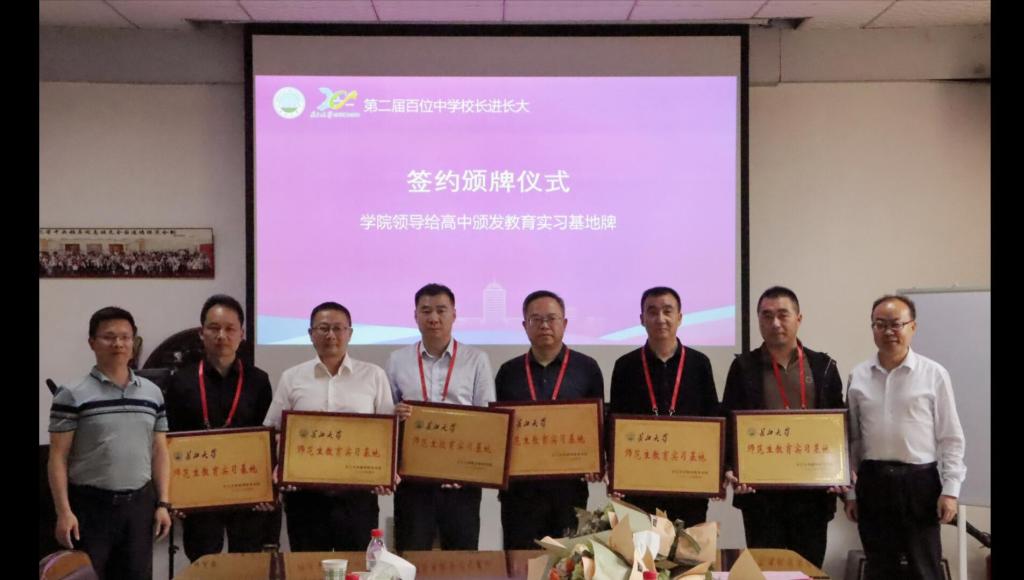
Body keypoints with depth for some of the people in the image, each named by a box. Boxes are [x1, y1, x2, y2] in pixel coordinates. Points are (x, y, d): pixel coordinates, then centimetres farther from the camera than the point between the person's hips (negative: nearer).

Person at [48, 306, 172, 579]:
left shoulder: (153, 393, 9)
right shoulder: (73, 395, -4)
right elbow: (58, 458, -5)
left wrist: (163, 503, 5)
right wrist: (64, 511, -11)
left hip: (140, 503, 4)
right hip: (90, 505, -4)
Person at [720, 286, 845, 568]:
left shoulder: (823, 366, 6)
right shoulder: (744, 367, 2)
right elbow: (729, 424, 0)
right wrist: (730, 470, -14)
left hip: (813, 490, 1)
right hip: (760, 490, -1)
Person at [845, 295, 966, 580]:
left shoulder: (934, 374, -4)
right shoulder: (858, 376, 4)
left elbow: (950, 438, -1)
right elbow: (852, 438, 8)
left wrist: (950, 489, -6)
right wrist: (850, 491, 8)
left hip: (919, 481, -2)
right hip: (873, 482, 3)